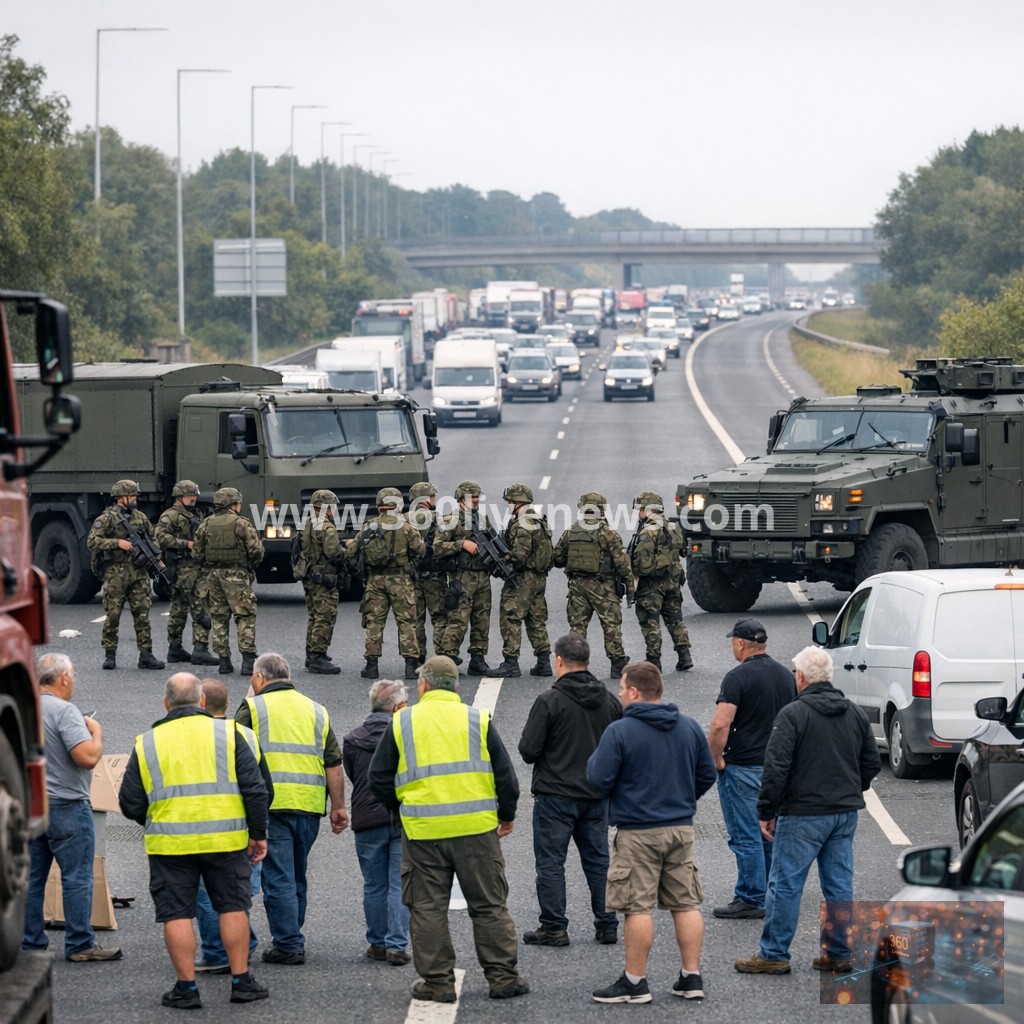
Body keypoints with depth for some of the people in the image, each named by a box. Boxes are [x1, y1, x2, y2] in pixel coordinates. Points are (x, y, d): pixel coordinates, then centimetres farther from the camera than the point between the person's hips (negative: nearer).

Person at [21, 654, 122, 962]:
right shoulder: (64, 711, -17)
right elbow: (88, 757, -24)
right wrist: (96, 732, -6)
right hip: (65, 806, -7)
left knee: (31, 877, 10)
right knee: (77, 877, -1)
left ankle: (30, 943, 13)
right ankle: (80, 945, 1)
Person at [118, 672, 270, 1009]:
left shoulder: (146, 743, 4)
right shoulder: (227, 733, 1)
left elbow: (130, 804, 7)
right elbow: (254, 789, -2)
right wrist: (258, 834, 7)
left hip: (169, 843, 0)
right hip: (225, 841, 0)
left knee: (177, 914, 5)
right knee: (233, 907, 10)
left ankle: (186, 988, 3)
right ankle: (241, 982, 11)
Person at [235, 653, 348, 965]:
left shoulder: (253, 708, 1)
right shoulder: (316, 711, 14)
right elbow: (334, 765, 11)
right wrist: (338, 807, 13)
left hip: (271, 805, -5)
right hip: (310, 807, 5)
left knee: (279, 878, -3)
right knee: (297, 877, 17)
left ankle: (288, 945, -5)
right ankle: (292, 940, 23)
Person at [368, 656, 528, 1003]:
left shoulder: (401, 723, 1)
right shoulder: (478, 721, 1)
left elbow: (379, 779, 4)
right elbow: (505, 775, 4)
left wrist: (400, 807, 21)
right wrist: (507, 815, 20)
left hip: (422, 831, -1)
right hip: (477, 828, 1)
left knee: (427, 908, 8)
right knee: (489, 905, 9)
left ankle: (437, 981, 7)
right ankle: (502, 977, 10)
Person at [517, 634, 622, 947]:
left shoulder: (549, 701, -14)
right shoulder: (609, 701, 3)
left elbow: (528, 750, -14)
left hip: (556, 795, -5)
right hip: (597, 796, 5)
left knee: (550, 862, 3)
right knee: (598, 860, 12)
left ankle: (554, 927, 2)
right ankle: (607, 926, 13)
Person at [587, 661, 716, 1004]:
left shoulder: (619, 732, -13)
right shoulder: (689, 728, 5)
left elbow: (599, 780, -15)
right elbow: (707, 774, 10)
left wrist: (593, 759, 6)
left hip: (638, 833, -5)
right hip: (681, 828, 5)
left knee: (639, 908, -1)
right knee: (686, 904, 10)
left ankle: (635, 982, 2)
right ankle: (692, 977, 12)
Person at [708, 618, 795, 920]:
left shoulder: (739, 677, -15)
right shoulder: (785, 675, 9)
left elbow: (720, 725, -23)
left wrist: (716, 759, -11)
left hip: (743, 768, -8)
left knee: (745, 837, -3)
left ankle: (751, 900, -1)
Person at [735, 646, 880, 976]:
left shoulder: (793, 714, -12)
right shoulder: (856, 714, 9)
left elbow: (776, 768, -16)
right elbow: (872, 763, 16)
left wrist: (766, 811, -8)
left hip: (803, 815, -7)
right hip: (845, 813, 7)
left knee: (785, 883, 0)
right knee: (839, 884, 10)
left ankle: (773, 954, 2)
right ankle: (838, 953, 13)